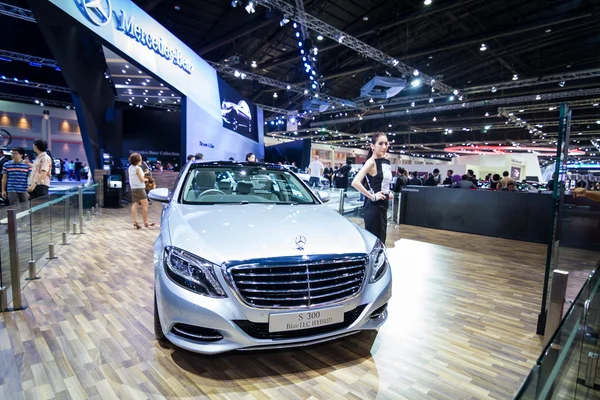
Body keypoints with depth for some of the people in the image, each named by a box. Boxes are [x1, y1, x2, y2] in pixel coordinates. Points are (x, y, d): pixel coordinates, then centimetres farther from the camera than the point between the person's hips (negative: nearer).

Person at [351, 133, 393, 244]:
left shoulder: (386, 161, 9)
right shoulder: (371, 162, -14)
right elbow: (355, 182, -28)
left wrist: (389, 192, 10)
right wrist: (372, 196, -22)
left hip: (383, 205, 8)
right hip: (373, 206, -8)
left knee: (381, 240, 15)